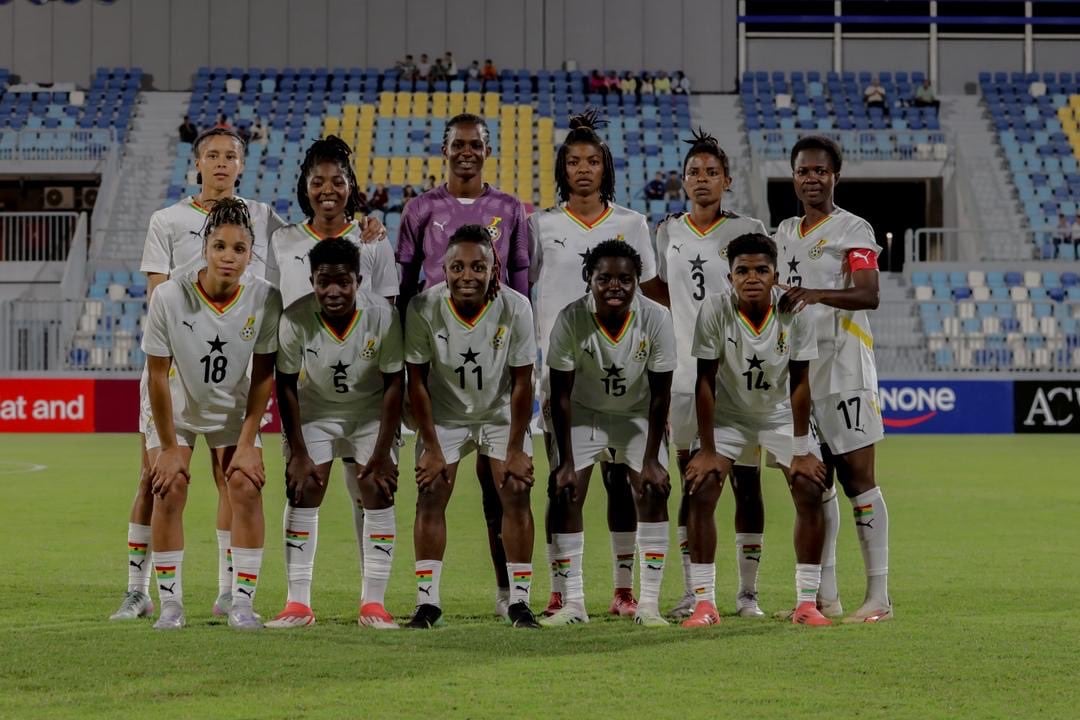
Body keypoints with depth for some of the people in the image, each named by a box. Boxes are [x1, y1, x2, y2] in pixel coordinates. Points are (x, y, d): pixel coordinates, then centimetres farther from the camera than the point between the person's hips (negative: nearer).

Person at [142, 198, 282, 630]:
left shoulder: (265, 299, -22)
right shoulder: (169, 297, -27)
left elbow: (263, 375, -11)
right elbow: (158, 375, -18)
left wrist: (247, 443, -12)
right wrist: (169, 447, -15)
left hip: (234, 411, 1)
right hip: (176, 410, -1)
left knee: (246, 486, -13)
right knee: (169, 489, -14)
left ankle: (243, 601, -5)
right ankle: (170, 602, -4)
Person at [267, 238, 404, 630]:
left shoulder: (383, 316, -26)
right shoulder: (295, 320, -26)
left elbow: (394, 384, -16)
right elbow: (286, 386, -13)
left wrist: (382, 452, -16)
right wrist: (298, 453, -13)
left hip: (370, 410, 0)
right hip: (314, 409, 0)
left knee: (378, 492, -9)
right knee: (303, 491, -9)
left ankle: (373, 603, -4)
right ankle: (298, 604, -5)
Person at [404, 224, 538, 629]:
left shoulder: (515, 308, -23)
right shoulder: (423, 309, -24)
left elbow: (521, 382, -14)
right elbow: (417, 380, -13)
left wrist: (515, 450, -13)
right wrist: (431, 449, -13)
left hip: (501, 413, 0)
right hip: (444, 415, 0)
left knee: (516, 495, -9)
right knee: (431, 496, -9)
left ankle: (520, 601, -2)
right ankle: (427, 601, -3)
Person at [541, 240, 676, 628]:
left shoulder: (656, 319, -25)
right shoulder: (571, 320, -27)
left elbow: (660, 395, -16)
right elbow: (560, 395, -18)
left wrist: (651, 460, -16)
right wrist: (567, 462, -19)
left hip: (638, 415, 0)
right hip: (584, 412, 0)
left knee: (654, 492, -12)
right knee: (565, 495, -12)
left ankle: (649, 603, -7)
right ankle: (573, 603, -5)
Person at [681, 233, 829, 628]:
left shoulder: (794, 311, -22)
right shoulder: (715, 310, -25)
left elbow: (799, 384, -16)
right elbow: (705, 382, -19)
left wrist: (801, 452, -15)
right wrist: (707, 451, -19)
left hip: (781, 414, 1)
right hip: (727, 414, -1)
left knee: (810, 491, -13)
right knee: (700, 491, -16)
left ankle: (807, 602, -3)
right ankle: (704, 602, -10)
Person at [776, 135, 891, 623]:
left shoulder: (853, 230, -4)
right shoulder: (784, 234, 17)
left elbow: (868, 295, -19)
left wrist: (818, 294, -32)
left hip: (844, 367, -7)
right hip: (799, 367, 7)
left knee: (857, 478, -9)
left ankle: (878, 595, -9)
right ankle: (825, 595, 12)